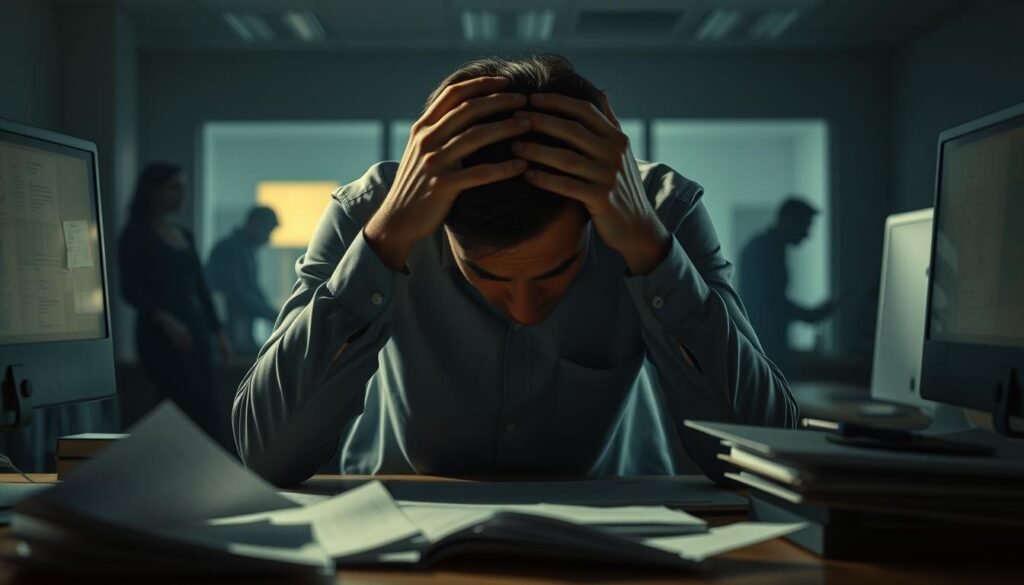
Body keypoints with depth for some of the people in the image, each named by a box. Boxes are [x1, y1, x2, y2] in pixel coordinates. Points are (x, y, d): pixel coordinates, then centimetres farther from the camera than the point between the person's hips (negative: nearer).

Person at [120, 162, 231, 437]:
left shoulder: (185, 236, 17)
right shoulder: (136, 235, -3)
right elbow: (130, 290, -12)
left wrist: (218, 331, 12)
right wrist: (166, 320, -25)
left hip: (195, 331, 7)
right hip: (160, 335, -7)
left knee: (185, 414, 3)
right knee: (202, 413, -15)